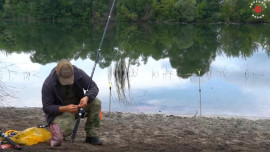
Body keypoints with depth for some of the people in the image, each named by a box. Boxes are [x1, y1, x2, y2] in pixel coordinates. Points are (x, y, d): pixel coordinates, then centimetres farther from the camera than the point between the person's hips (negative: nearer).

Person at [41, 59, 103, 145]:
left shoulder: (78, 73, -16)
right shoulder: (48, 83, -24)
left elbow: (94, 87, -10)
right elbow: (46, 108, -21)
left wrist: (86, 98, -33)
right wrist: (65, 108, -37)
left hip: (77, 105, 4)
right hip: (59, 111, -4)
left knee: (96, 102, -22)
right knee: (66, 130, -34)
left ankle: (91, 136, -12)